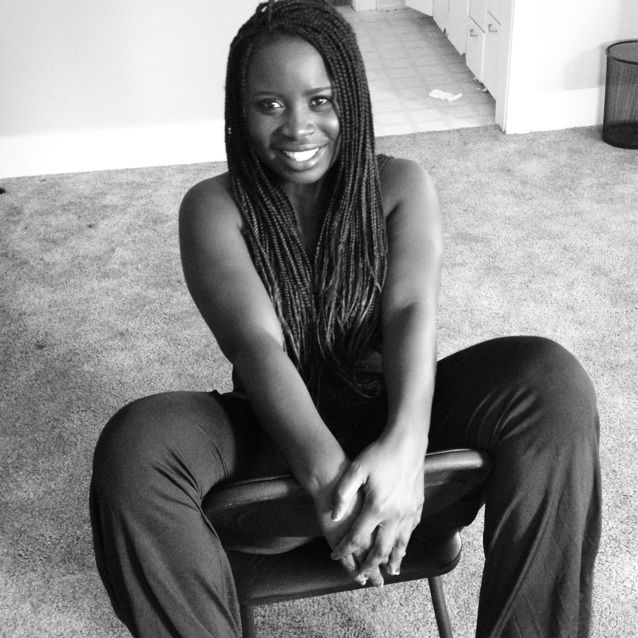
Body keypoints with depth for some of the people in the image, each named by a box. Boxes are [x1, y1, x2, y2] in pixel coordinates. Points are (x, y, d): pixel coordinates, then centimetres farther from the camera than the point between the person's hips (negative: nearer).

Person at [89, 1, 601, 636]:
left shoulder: (402, 186, 0)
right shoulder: (213, 208, -5)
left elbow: (412, 312, -17)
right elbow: (256, 343, -20)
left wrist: (404, 445, -37)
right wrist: (325, 470, -38)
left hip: (390, 418, 1)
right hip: (280, 433, -1)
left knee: (551, 378, -26)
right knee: (133, 446, -32)